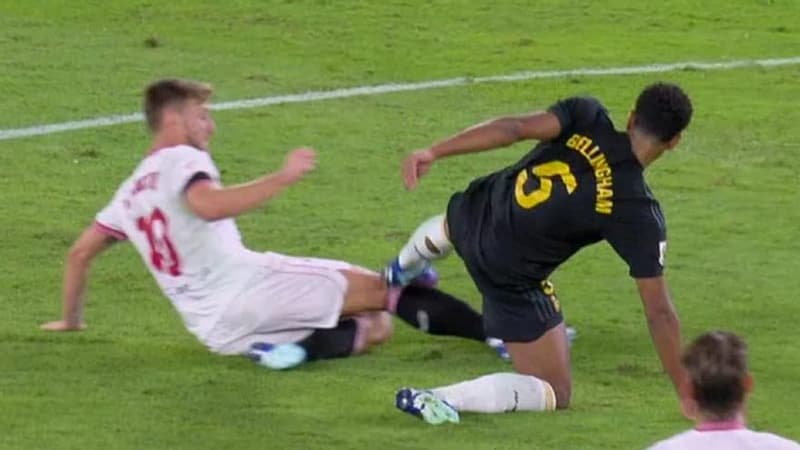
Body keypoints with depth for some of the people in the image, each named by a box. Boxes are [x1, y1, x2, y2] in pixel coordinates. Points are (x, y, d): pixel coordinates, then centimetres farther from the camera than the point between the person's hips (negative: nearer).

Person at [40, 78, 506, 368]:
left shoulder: (131, 191, 24)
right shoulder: (182, 160, -3)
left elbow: (80, 251, 27)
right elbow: (208, 205, -26)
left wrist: (71, 319, 39)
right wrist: (282, 178, -30)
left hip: (215, 330, 8)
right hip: (240, 286, -8)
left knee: (376, 326, 11)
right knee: (379, 289, -7)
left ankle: (295, 346, -13)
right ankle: (493, 332, -15)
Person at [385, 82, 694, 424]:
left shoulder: (586, 116, -13)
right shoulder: (641, 217, -19)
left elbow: (513, 128, -24)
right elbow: (658, 312, -18)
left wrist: (434, 152, -18)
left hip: (474, 213, 6)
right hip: (512, 278, -6)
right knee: (556, 393, 6)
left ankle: (400, 272, 77)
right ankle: (444, 399, -15)